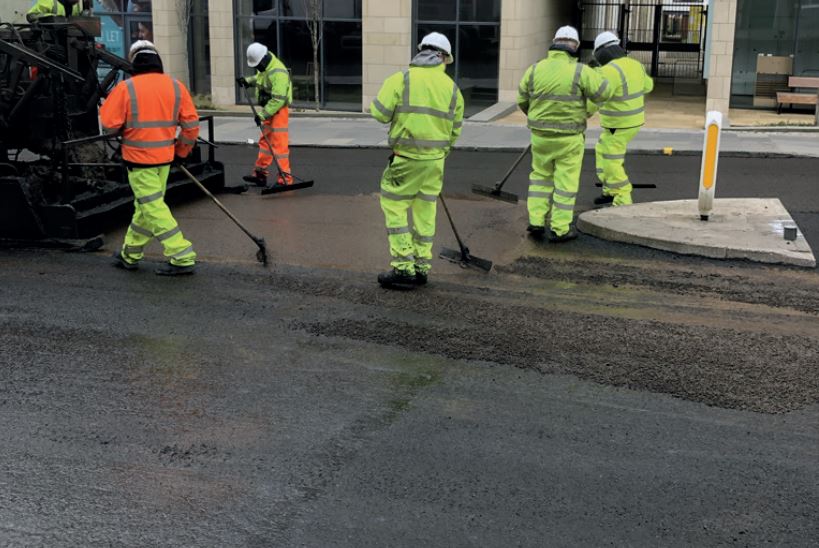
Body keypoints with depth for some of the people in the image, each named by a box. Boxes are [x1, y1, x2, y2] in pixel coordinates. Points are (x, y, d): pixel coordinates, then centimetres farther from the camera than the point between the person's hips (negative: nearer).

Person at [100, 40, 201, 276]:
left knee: (153, 208, -2)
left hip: (139, 158, -6)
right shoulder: (176, 86, 1)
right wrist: (182, 151, 17)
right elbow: (191, 124, 3)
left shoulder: (126, 88, -11)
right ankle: (130, 255, 30)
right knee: (146, 205, 17)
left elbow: (108, 123, -9)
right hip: (165, 157, 6)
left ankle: (182, 257, -6)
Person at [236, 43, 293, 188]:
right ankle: (260, 173, 26)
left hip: (279, 110, -10)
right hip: (268, 110, 10)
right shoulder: (264, 67, 5)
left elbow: (278, 99, -28)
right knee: (265, 141, 16)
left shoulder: (278, 72, -25)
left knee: (279, 144, -10)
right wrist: (247, 81, 10)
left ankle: (285, 179, -6)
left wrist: (263, 114, -25)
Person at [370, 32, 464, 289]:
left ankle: (403, 267, -1)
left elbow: (379, 113, -10)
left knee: (394, 207, 4)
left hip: (406, 159, -4)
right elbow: (455, 130, 11)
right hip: (435, 160, 4)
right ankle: (421, 267, 19)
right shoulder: (452, 87, 7)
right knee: (425, 211, 13)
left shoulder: (401, 79, -6)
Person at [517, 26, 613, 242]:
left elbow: (522, 100, 7)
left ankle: (536, 221, 15)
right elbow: (604, 93, -6)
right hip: (569, 137, -3)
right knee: (566, 181, 7)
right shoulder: (580, 71, -13)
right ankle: (560, 228, 11)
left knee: (540, 176, 20)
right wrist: (596, 76, 14)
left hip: (540, 135, 3)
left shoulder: (535, 69, -3)